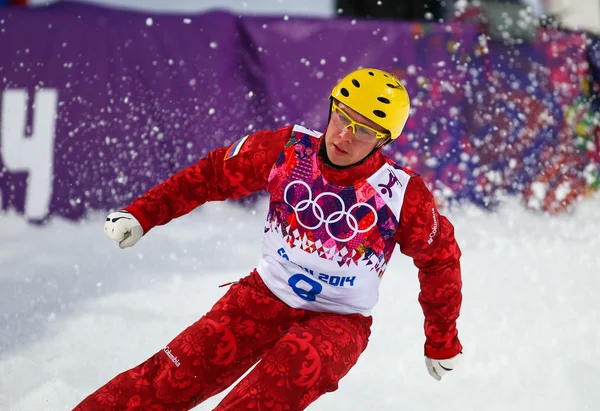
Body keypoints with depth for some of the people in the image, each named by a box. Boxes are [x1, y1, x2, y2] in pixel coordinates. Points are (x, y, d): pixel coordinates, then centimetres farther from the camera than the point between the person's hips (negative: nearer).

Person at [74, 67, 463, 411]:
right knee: (180, 373, -14)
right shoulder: (287, 150, -14)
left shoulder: (403, 195, -17)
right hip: (267, 295, 2)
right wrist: (143, 214, -4)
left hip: (339, 321, -2)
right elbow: (212, 174, 0)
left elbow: (440, 258, 1)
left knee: (292, 375, -33)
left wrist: (443, 339, 9)